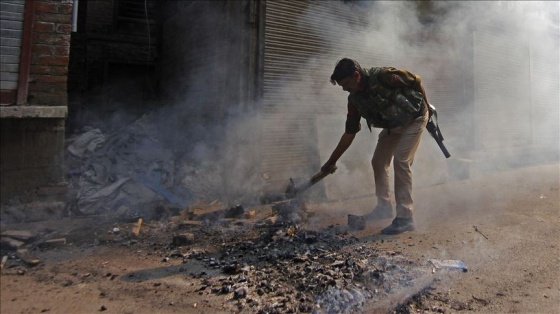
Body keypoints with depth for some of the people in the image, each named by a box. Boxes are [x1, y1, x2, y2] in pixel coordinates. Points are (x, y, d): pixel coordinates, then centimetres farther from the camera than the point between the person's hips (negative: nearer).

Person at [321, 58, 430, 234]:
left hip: (414, 119, -7)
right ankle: (384, 207, 19)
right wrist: (332, 161, -7)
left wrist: (427, 107, -7)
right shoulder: (355, 100, -10)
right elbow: (349, 133, -6)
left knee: (401, 161, -18)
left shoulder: (383, 76, -31)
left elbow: (416, 82, -18)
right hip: (392, 125, 7)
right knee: (378, 162, 4)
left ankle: (405, 218, -13)